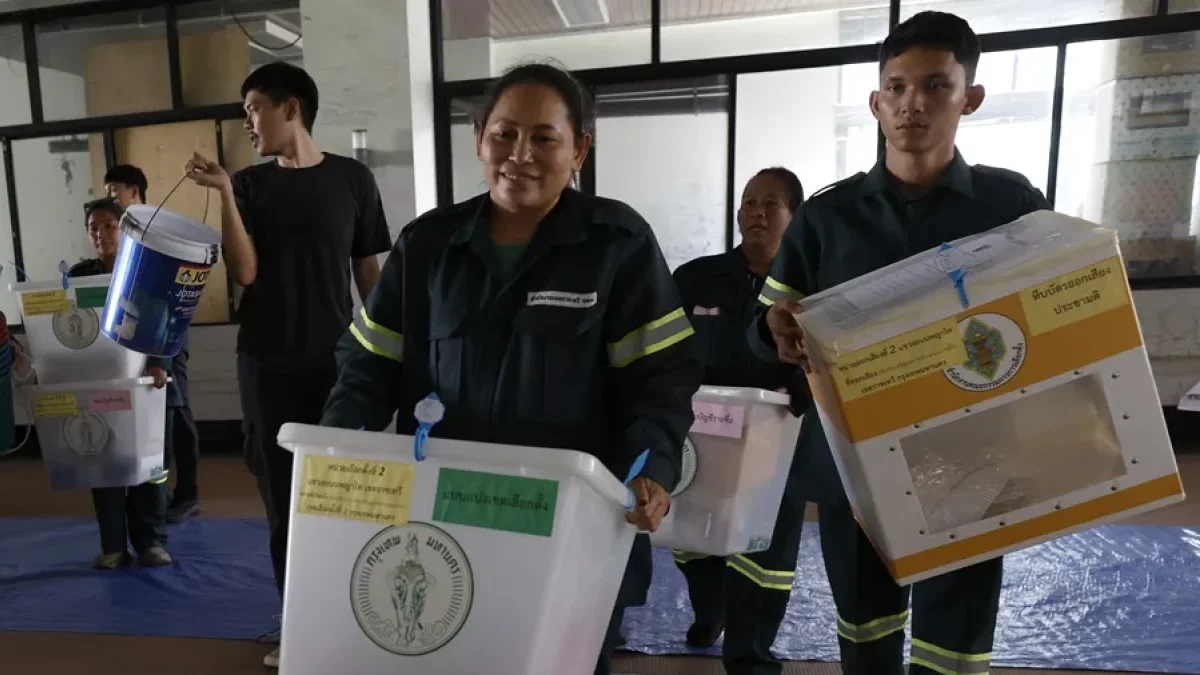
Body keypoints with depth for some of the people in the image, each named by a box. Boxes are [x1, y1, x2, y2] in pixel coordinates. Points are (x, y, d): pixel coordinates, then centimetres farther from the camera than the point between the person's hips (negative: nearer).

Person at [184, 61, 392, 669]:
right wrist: (225, 192, -11)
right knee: (282, 499, 7)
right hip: (266, 365, 2)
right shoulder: (249, 184, 7)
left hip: (336, 361, -2)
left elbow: (369, 273, 5)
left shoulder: (352, 179, 2)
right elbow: (244, 273, -4)